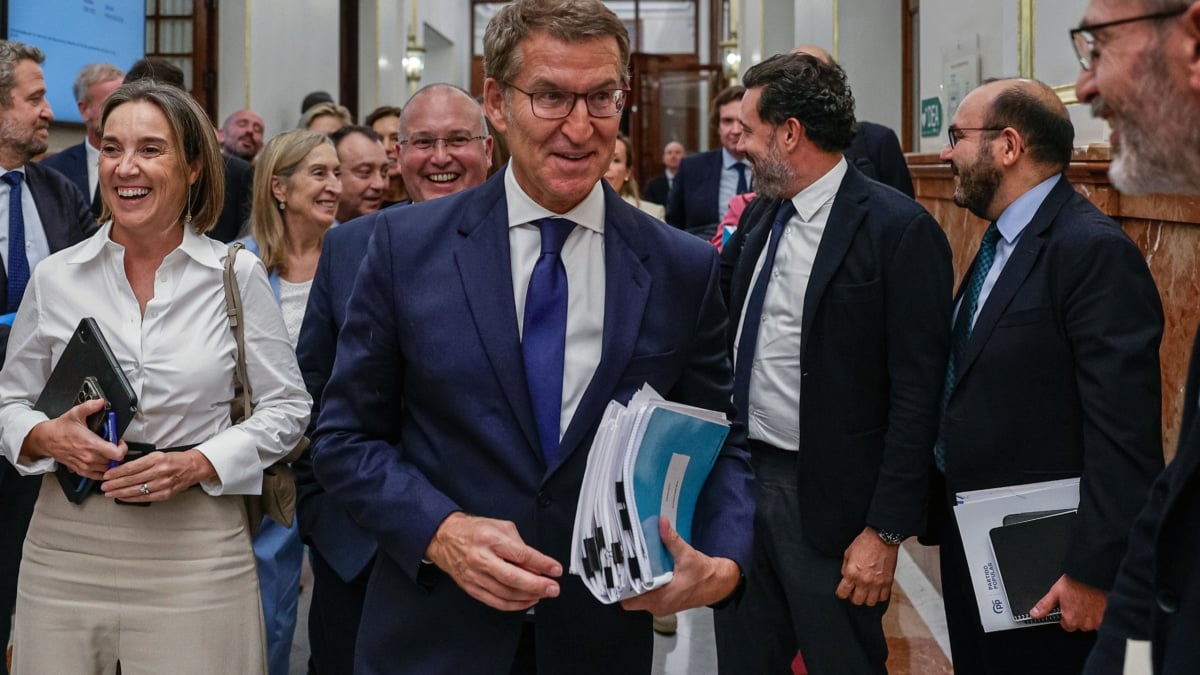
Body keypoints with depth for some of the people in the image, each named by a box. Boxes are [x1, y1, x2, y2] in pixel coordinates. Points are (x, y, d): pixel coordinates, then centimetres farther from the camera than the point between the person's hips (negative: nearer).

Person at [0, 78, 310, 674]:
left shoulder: (237, 276, 0)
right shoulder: (54, 278, 4)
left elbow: (286, 408, 4)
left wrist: (199, 464, -11)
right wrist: (48, 438, -10)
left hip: (196, 552, -1)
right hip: (66, 545, 2)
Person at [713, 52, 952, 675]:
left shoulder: (899, 229, -15)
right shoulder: (762, 214, 8)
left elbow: (917, 395, -16)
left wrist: (886, 529, -17)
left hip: (827, 499, -7)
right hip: (744, 476, 7)